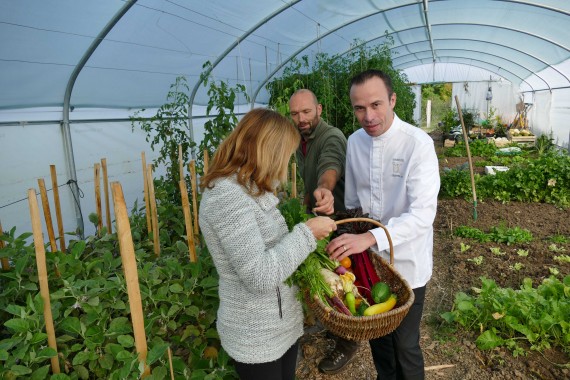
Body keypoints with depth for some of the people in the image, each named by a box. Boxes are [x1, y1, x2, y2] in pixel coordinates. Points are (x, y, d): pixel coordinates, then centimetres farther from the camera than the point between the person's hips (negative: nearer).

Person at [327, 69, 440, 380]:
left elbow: (423, 213, -28)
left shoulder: (418, 144, -20)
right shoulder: (354, 142, -3)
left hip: (406, 263, -5)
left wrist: (371, 237, -40)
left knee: (405, 345, 13)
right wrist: (349, 243, 10)